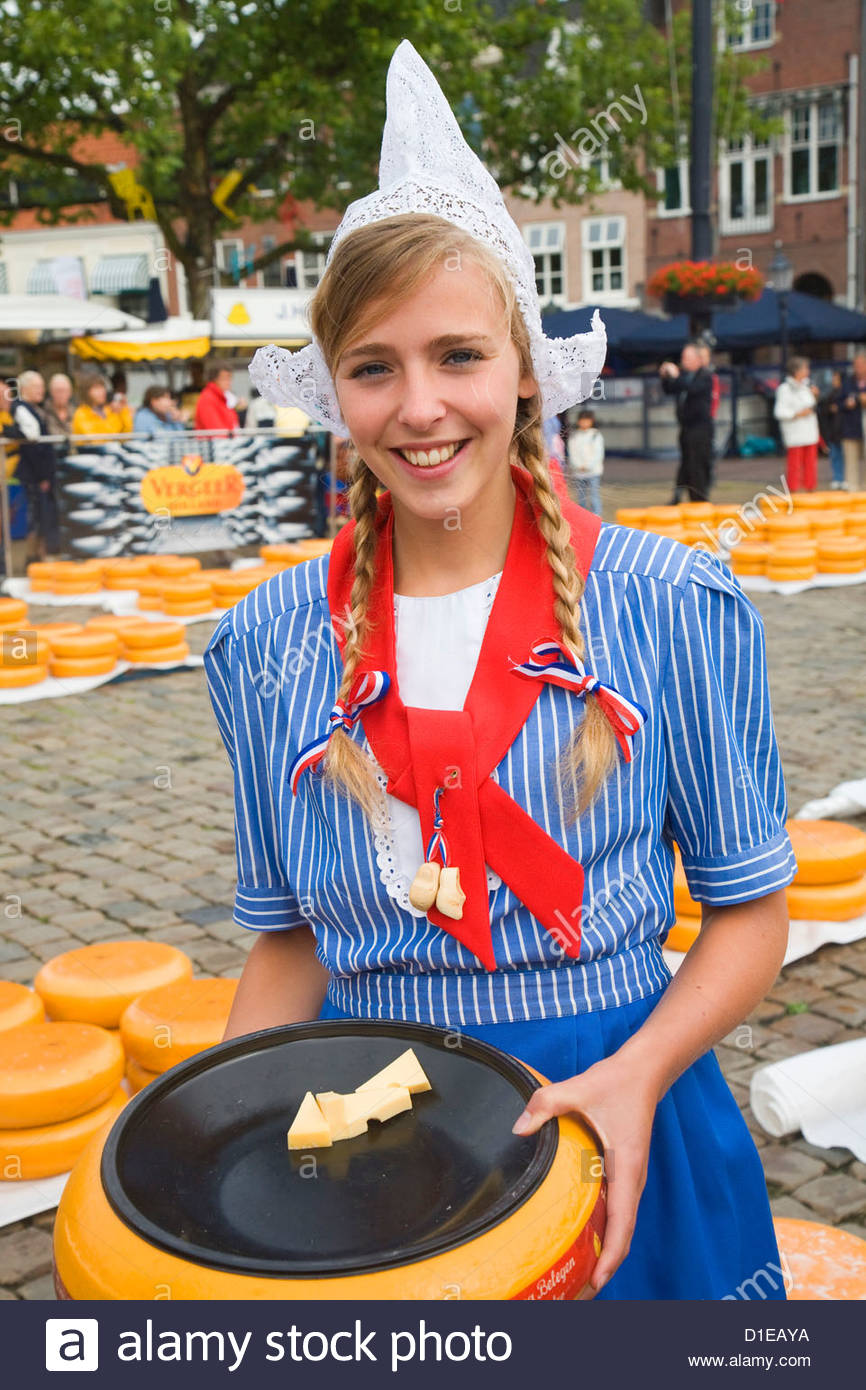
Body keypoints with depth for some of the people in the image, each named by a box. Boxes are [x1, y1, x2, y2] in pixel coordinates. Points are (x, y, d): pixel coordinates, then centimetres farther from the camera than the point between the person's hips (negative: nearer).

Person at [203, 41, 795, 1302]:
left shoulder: (672, 606, -11)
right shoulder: (269, 645, -4)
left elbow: (751, 908, -3)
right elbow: (292, 939, 6)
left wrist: (636, 1074, -18)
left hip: (613, 1132, -1)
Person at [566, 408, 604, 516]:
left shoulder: (596, 434, 2)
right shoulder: (573, 435, 9)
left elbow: (598, 453, -1)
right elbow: (572, 452, 4)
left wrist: (588, 466, -10)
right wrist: (579, 466, -9)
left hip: (593, 471, -3)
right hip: (578, 472, 3)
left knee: (594, 497, -9)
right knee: (581, 498, 7)